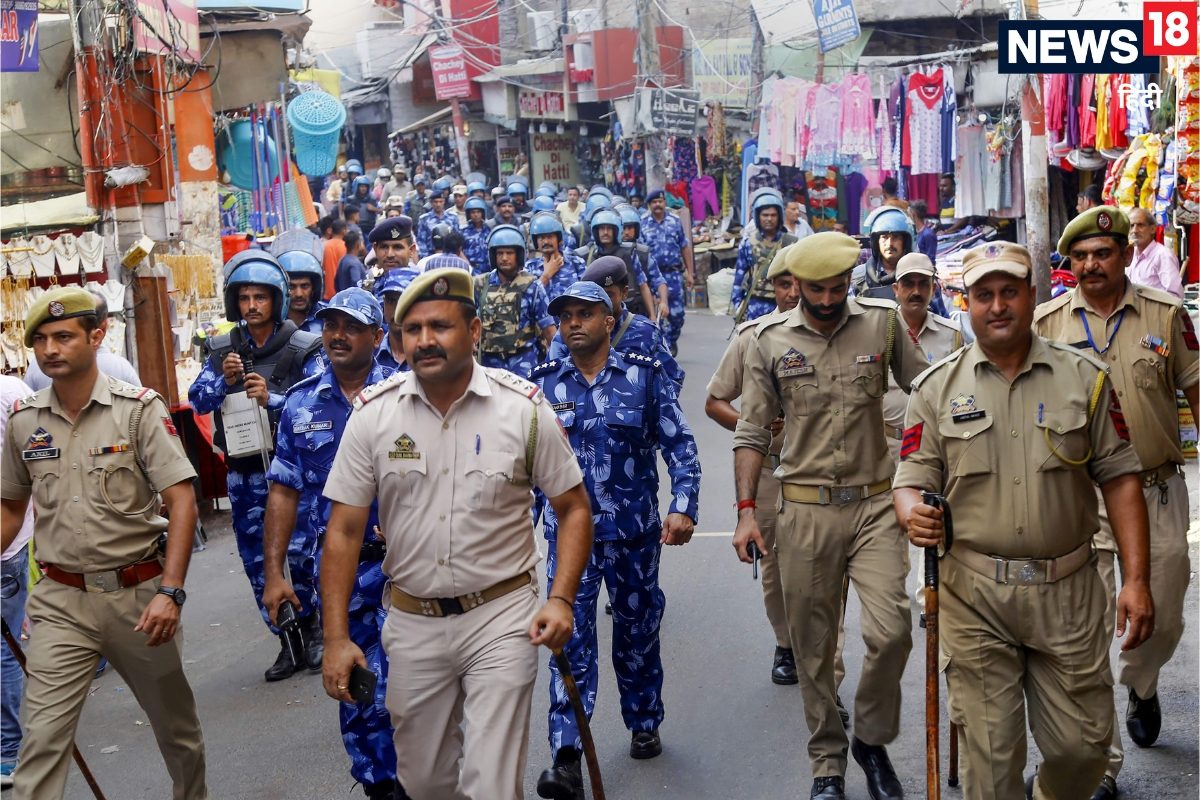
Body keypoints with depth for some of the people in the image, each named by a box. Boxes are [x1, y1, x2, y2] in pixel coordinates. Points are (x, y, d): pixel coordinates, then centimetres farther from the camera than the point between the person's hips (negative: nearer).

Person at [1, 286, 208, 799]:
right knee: (41, 737, -6)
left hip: (138, 594, -2)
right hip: (60, 602, 2)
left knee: (175, 721, 15)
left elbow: (181, 501, -13)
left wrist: (170, 592, -21)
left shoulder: (139, 408, -8)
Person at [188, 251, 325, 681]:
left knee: (301, 553, 2)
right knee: (257, 561, 8)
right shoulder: (223, 351, 7)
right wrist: (224, 381, -15)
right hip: (243, 472, 4)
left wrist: (272, 399, -27)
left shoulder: (303, 348, -6)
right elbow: (197, 401, 3)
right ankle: (288, 642, 20)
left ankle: (310, 630, 24)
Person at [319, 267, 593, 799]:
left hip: (501, 616, -2)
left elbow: (573, 508, 0)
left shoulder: (524, 407, -9)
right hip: (412, 621, 3)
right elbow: (344, 529, -2)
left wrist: (561, 599, -13)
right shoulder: (373, 413, -5)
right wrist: (336, 638, -6)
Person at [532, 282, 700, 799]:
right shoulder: (544, 383, 1)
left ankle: (644, 725, 36)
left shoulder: (645, 376, -2)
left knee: (637, 630, 14)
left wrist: (684, 507, -13)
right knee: (570, 635, -7)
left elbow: (680, 447, -4)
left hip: (635, 530, 0)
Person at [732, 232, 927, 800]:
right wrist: (746, 510, -2)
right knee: (814, 648, 8)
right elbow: (752, 432, 4)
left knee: (890, 631, -12)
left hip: (875, 503, 0)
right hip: (804, 511, 0)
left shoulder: (883, 322, 1)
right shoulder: (769, 340, 1)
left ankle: (872, 740, 16)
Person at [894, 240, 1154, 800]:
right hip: (974, 594, -1)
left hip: (1067, 591, 1)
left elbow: (1119, 476, 3)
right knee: (989, 752, 5)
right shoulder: (937, 387, 2)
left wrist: (1136, 579, -3)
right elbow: (912, 480, 3)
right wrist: (914, 514, -22)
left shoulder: (1085, 377, 4)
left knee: (1083, 742, 9)